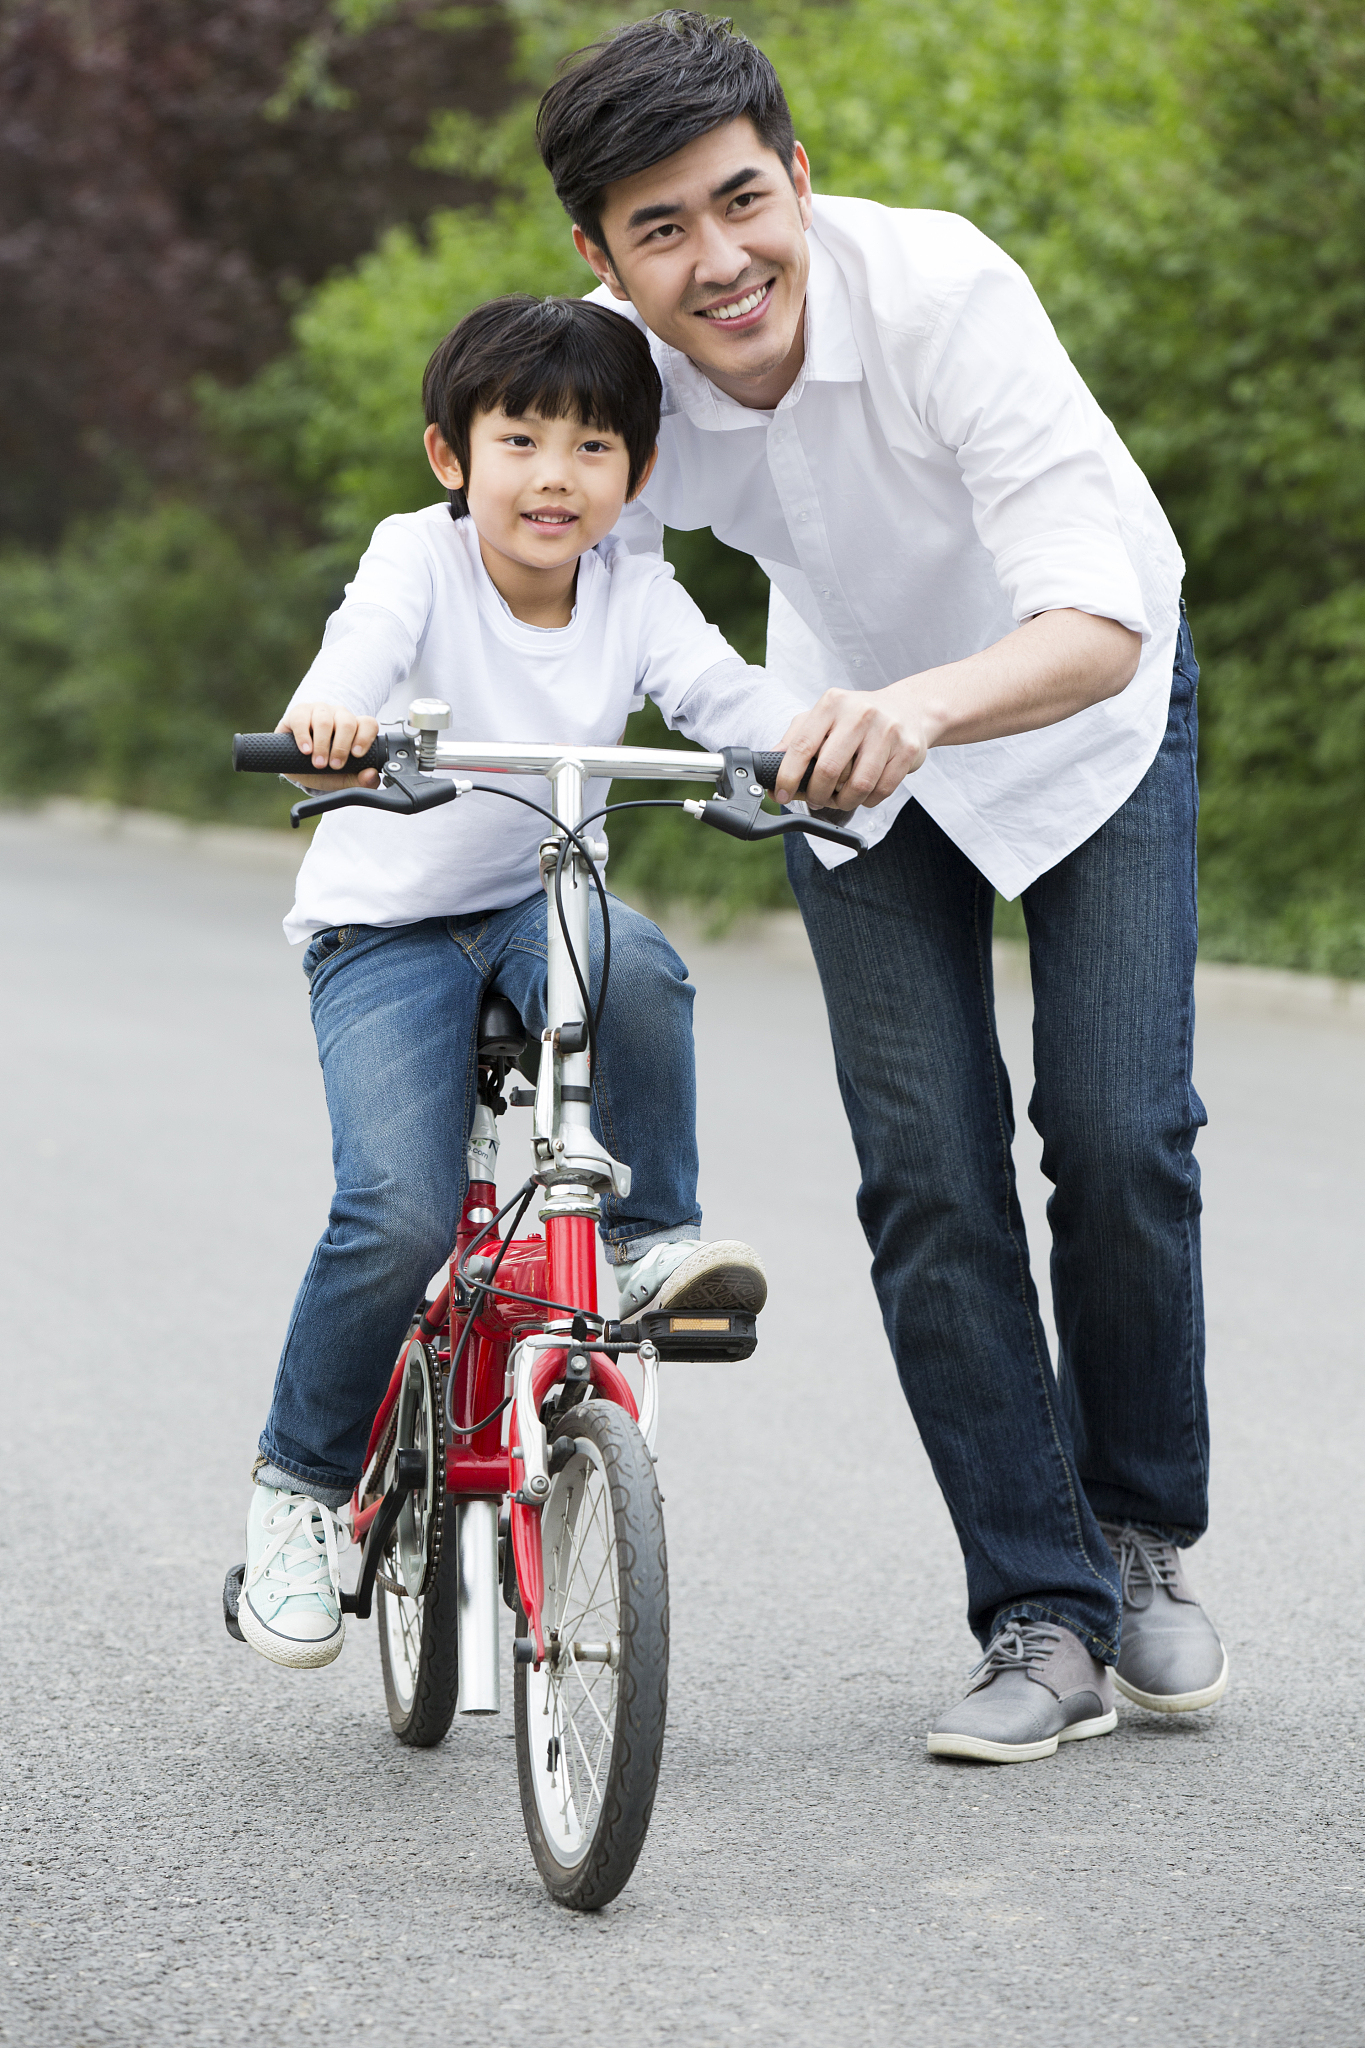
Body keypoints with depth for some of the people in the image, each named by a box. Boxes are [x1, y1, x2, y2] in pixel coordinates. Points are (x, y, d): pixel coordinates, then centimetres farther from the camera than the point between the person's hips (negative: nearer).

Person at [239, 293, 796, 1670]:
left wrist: (811, 735, -45)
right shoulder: (420, 555, -14)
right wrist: (326, 716, -59)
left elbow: (720, 690, -21)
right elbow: (367, 638, -35)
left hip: (539, 906, 3)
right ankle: (301, 1481, 0)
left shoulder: (634, 596, -5)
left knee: (637, 966, -34)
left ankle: (648, 1241, -13)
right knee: (400, 1214, -21)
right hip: (383, 930, -3)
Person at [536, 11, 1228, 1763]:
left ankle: (1145, 1537, 13)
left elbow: (1105, 619, -44)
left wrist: (921, 704, -64)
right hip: (853, 738, 3)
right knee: (926, 1173, -7)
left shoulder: (941, 292, -37)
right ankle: (1049, 1620, 2)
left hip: (1079, 704, -3)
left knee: (1122, 1139, -12)